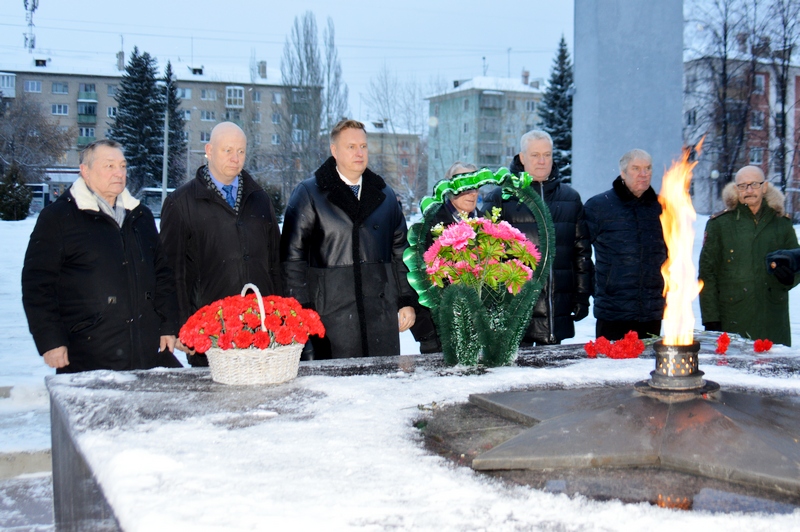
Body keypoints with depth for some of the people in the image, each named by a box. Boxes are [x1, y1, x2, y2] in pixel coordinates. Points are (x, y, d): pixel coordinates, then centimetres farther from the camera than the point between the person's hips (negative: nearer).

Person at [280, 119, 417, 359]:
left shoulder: (385, 194, 15)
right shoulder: (309, 193, 2)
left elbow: (400, 251, 17)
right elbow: (292, 256, -1)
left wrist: (407, 301, 10)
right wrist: (300, 312, -8)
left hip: (381, 315, 4)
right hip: (330, 316, -4)